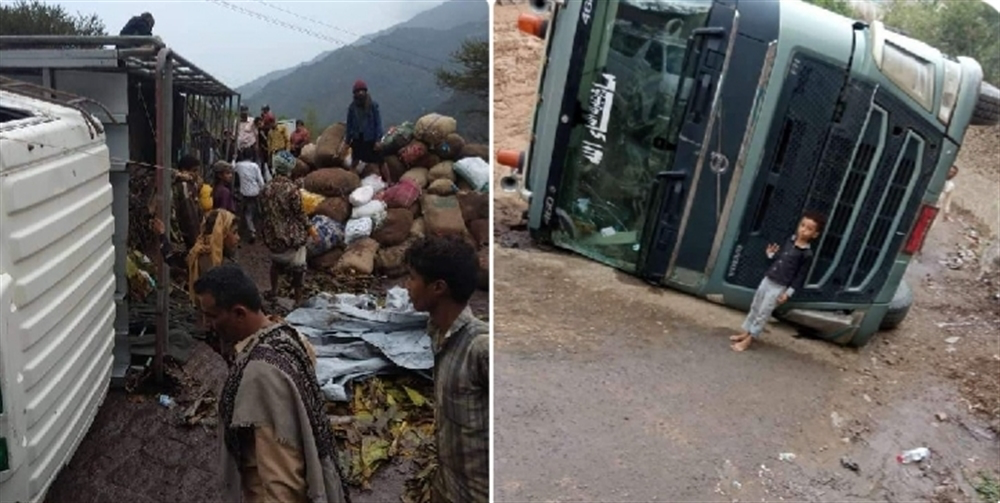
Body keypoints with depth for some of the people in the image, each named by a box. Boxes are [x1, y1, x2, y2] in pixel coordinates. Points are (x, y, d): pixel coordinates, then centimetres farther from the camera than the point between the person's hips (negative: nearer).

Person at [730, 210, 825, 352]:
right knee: (755, 307, 15)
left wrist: (788, 293, -13)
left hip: (779, 287, -6)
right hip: (767, 279, 6)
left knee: (763, 314, 1)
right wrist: (771, 254, 1)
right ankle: (745, 333, 29)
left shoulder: (807, 254, -15)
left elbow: (800, 277, -11)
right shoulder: (790, 240, 3)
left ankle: (748, 340, 10)